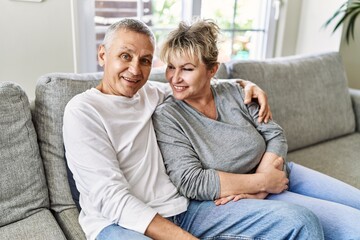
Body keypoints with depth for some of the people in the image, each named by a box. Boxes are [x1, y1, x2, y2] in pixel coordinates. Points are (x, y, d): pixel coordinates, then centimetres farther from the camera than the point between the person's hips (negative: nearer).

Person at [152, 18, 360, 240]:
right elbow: (191, 182, -21)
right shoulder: (166, 117, -12)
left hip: (279, 172, 6)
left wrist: (263, 179, -15)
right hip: (237, 198, -6)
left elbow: (275, 134, 2)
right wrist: (262, 181, -19)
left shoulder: (233, 92, 1)